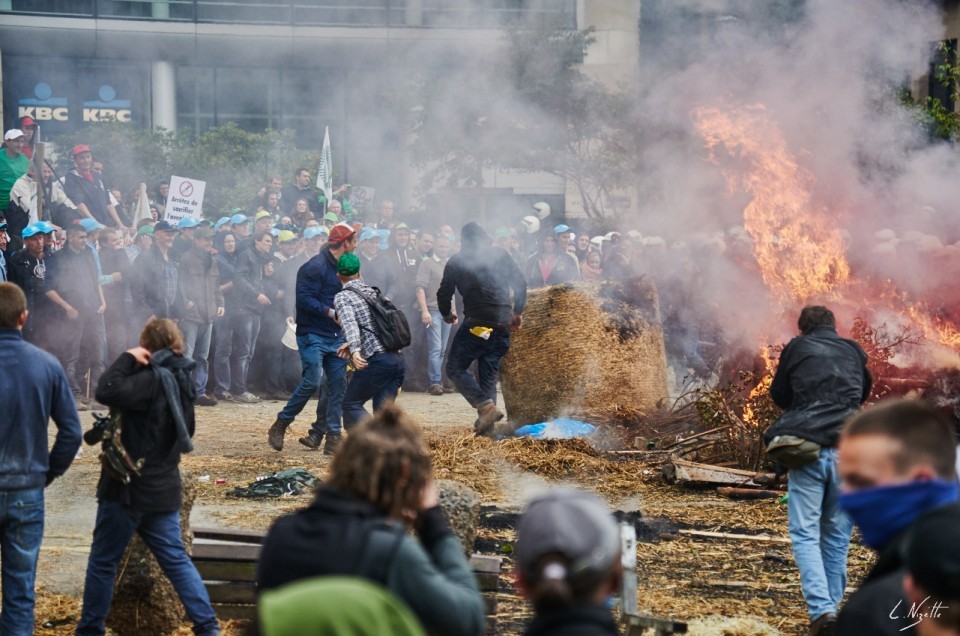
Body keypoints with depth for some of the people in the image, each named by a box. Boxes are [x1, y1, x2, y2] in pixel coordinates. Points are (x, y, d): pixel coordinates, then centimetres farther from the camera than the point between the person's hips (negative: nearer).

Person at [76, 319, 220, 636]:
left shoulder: (152, 380, -20)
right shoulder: (182, 380, 8)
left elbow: (107, 392, -32)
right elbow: (186, 431, 21)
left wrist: (128, 358, -20)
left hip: (128, 489, -8)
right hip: (164, 488, 8)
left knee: (103, 561, 5)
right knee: (175, 559, 11)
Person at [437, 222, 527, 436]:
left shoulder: (457, 262, 3)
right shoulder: (500, 256, 11)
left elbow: (444, 293, 7)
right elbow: (520, 284, 10)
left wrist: (447, 314, 26)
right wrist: (517, 312, 21)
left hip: (476, 323, -4)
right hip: (502, 325, 4)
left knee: (455, 368, 3)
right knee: (489, 373, 10)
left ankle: (486, 406, -16)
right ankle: (486, 425, 2)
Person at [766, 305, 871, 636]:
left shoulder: (797, 348, 6)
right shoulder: (854, 352, 13)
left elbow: (779, 394, 14)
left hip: (808, 449, -3)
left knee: (805, 534, -2)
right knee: (837, 534, 14)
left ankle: (821, 609, -18)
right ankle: (832, 604, 15)